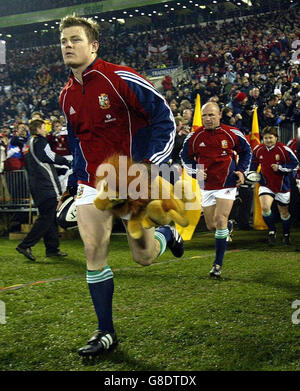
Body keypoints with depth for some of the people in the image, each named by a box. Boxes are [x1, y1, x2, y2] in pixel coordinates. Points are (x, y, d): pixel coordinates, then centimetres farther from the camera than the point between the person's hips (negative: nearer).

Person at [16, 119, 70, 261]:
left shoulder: (27, 145, 19)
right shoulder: (40, 141, -8)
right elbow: (51, 158, -11)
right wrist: (67, 162, 3)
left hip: (36, 187, 10)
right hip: (46, 186, -10)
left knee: (48, 216, 13)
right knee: (46, 217, -9)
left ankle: (52, 248, 15)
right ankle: (25, 246, -12)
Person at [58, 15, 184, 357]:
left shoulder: (120, 78, -13)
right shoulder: (67, 96, 7)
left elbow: (164, 117, -11)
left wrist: (150, 164, -20)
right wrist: (75, 184, 17)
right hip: (93, 184, 5)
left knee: (144, 257, 1)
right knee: (93, 252, -6)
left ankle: (168, 233, 38)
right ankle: (106, 333, 6)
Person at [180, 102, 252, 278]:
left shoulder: (232, 133, -6)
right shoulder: (194, 136, -4)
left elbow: (246, 152, 9)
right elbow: (185, 157, 10)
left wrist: (241, 171, -4)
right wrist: (195, 171, -7)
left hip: (227, 184, -3)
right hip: (206, 186, 3)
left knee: (220, 221, -14)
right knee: (211, 225, 9)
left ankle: (218, 264, -6)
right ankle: (229, 226, 48)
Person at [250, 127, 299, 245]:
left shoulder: (284, 149, -13)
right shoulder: (258, 150, -3)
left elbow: (295, 164, -9)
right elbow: (253, 164, 14)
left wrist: (280, 168, -19)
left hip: (282, 185, -1)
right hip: (266, 184, 1)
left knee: (284, 212, 12)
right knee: (265, 207, -22)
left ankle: (286, 235, 36)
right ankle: (272, 231, 1)